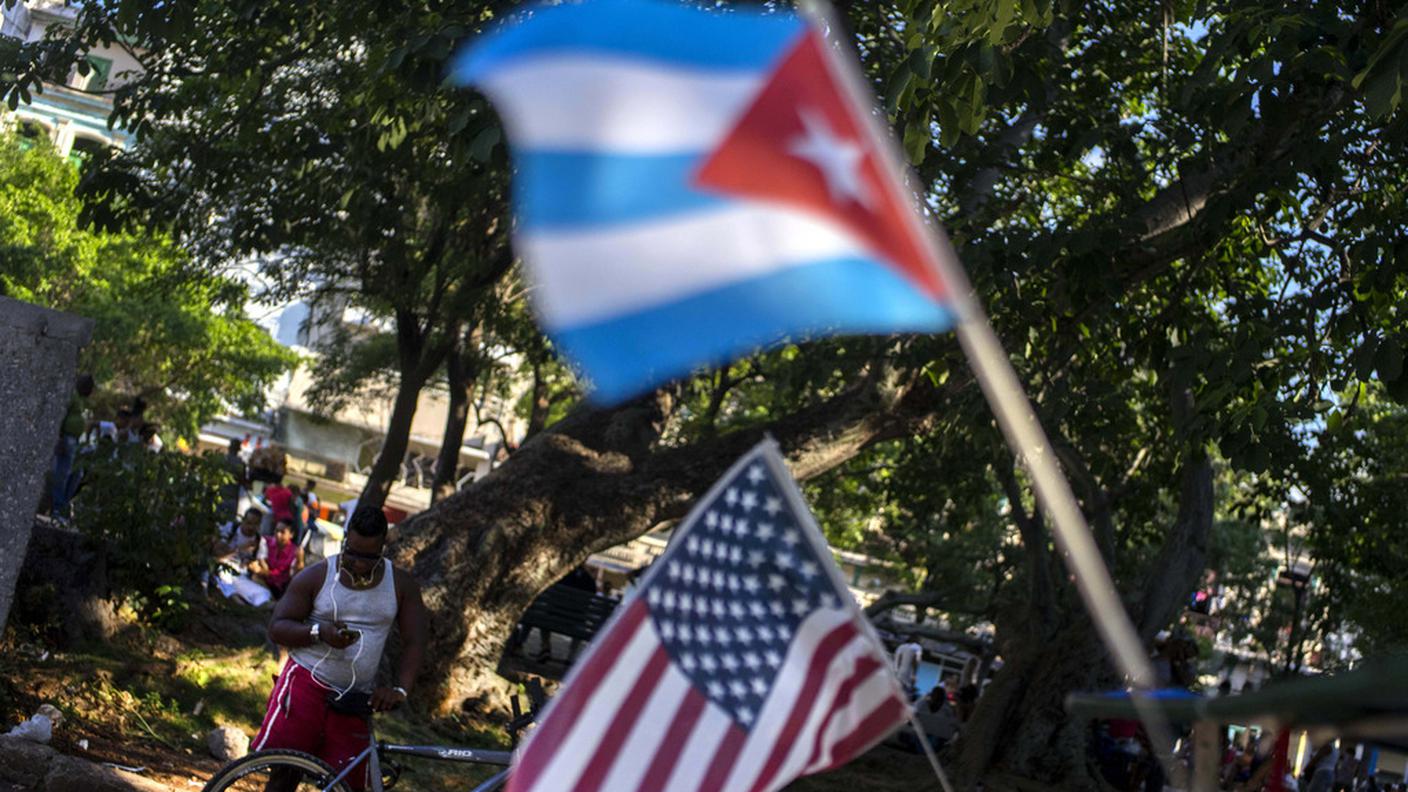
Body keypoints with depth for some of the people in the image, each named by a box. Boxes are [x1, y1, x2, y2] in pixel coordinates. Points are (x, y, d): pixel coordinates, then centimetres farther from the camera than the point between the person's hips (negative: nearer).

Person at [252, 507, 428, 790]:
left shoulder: (401, 585, 4)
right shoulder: (316, 577, 0)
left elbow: (414, 642, 3)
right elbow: (277, 628, 0)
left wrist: (400, 689, -12)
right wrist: (319, 632, -19)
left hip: (355, 702, 2)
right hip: (306, 683, -2)